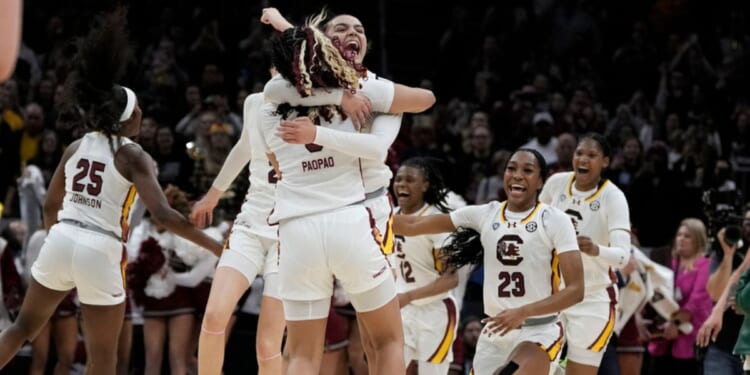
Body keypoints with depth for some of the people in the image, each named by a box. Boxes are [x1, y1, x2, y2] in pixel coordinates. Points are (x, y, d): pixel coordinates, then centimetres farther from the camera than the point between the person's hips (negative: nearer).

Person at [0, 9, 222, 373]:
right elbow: (163, 214, -18)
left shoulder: (76, 148, 10)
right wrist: (215, 246, -14)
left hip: (61, 241, 5)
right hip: (99, 251, -5)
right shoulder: (132, 156, -7)